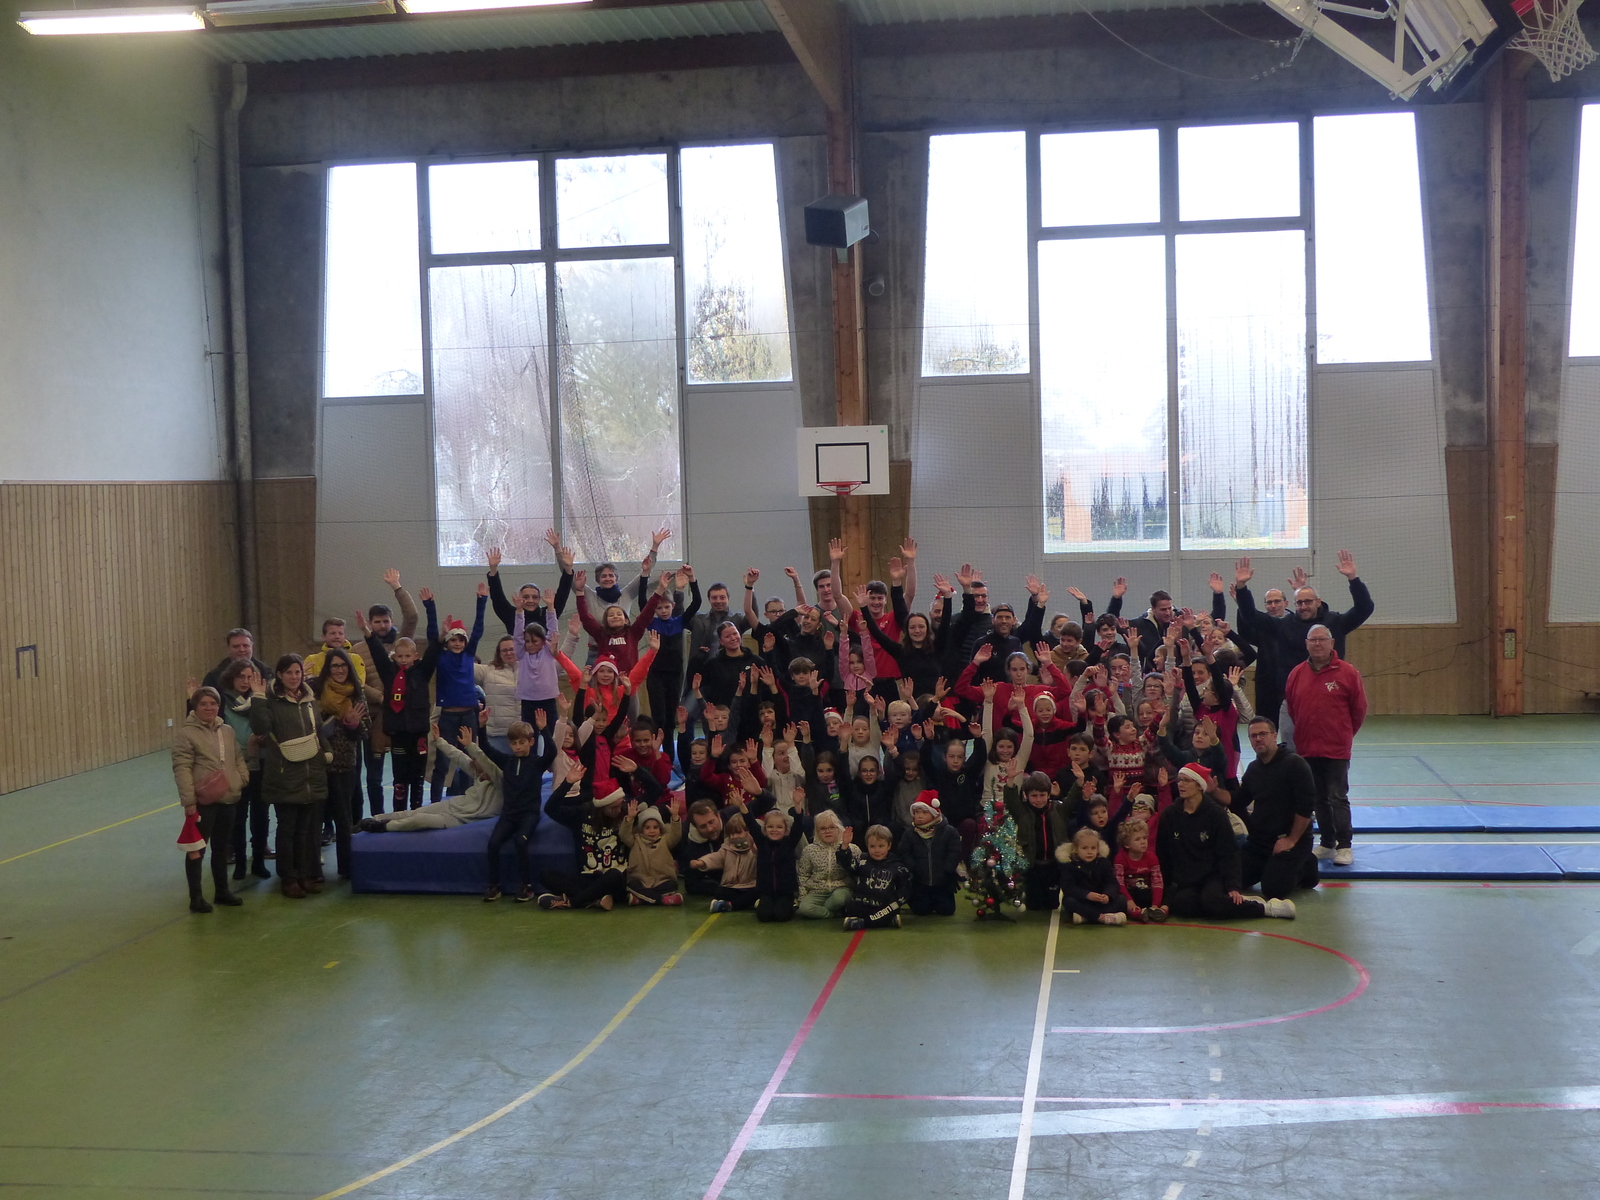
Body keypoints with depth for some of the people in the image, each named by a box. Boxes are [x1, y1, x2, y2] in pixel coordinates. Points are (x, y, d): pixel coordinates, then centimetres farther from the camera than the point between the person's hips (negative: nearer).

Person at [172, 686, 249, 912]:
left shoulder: (227, 731, 12)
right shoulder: (186, 733, -10)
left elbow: (238, 758, 20)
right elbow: (182, 769, -15)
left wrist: (243, 778, 1)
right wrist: (188, 800, -19)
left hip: (227, 799, 7)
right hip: (203, 801, -6)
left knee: (222, 847, 16)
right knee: (197, 848, 0)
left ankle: (222, 890, 28)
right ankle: (196, 897, 6)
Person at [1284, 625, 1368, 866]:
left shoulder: (1348, 673, -7)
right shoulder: (1297, 674, 4)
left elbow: (1359, 709, 1)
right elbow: (1291, 707, 15)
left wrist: (1344, 734, 8)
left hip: (1337, 749, -4)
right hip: (1307, 748, 5)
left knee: (1338, 798, -5)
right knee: (1319, 799, 13)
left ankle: (1344, 847, 2)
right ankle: (1327, 844, 24)